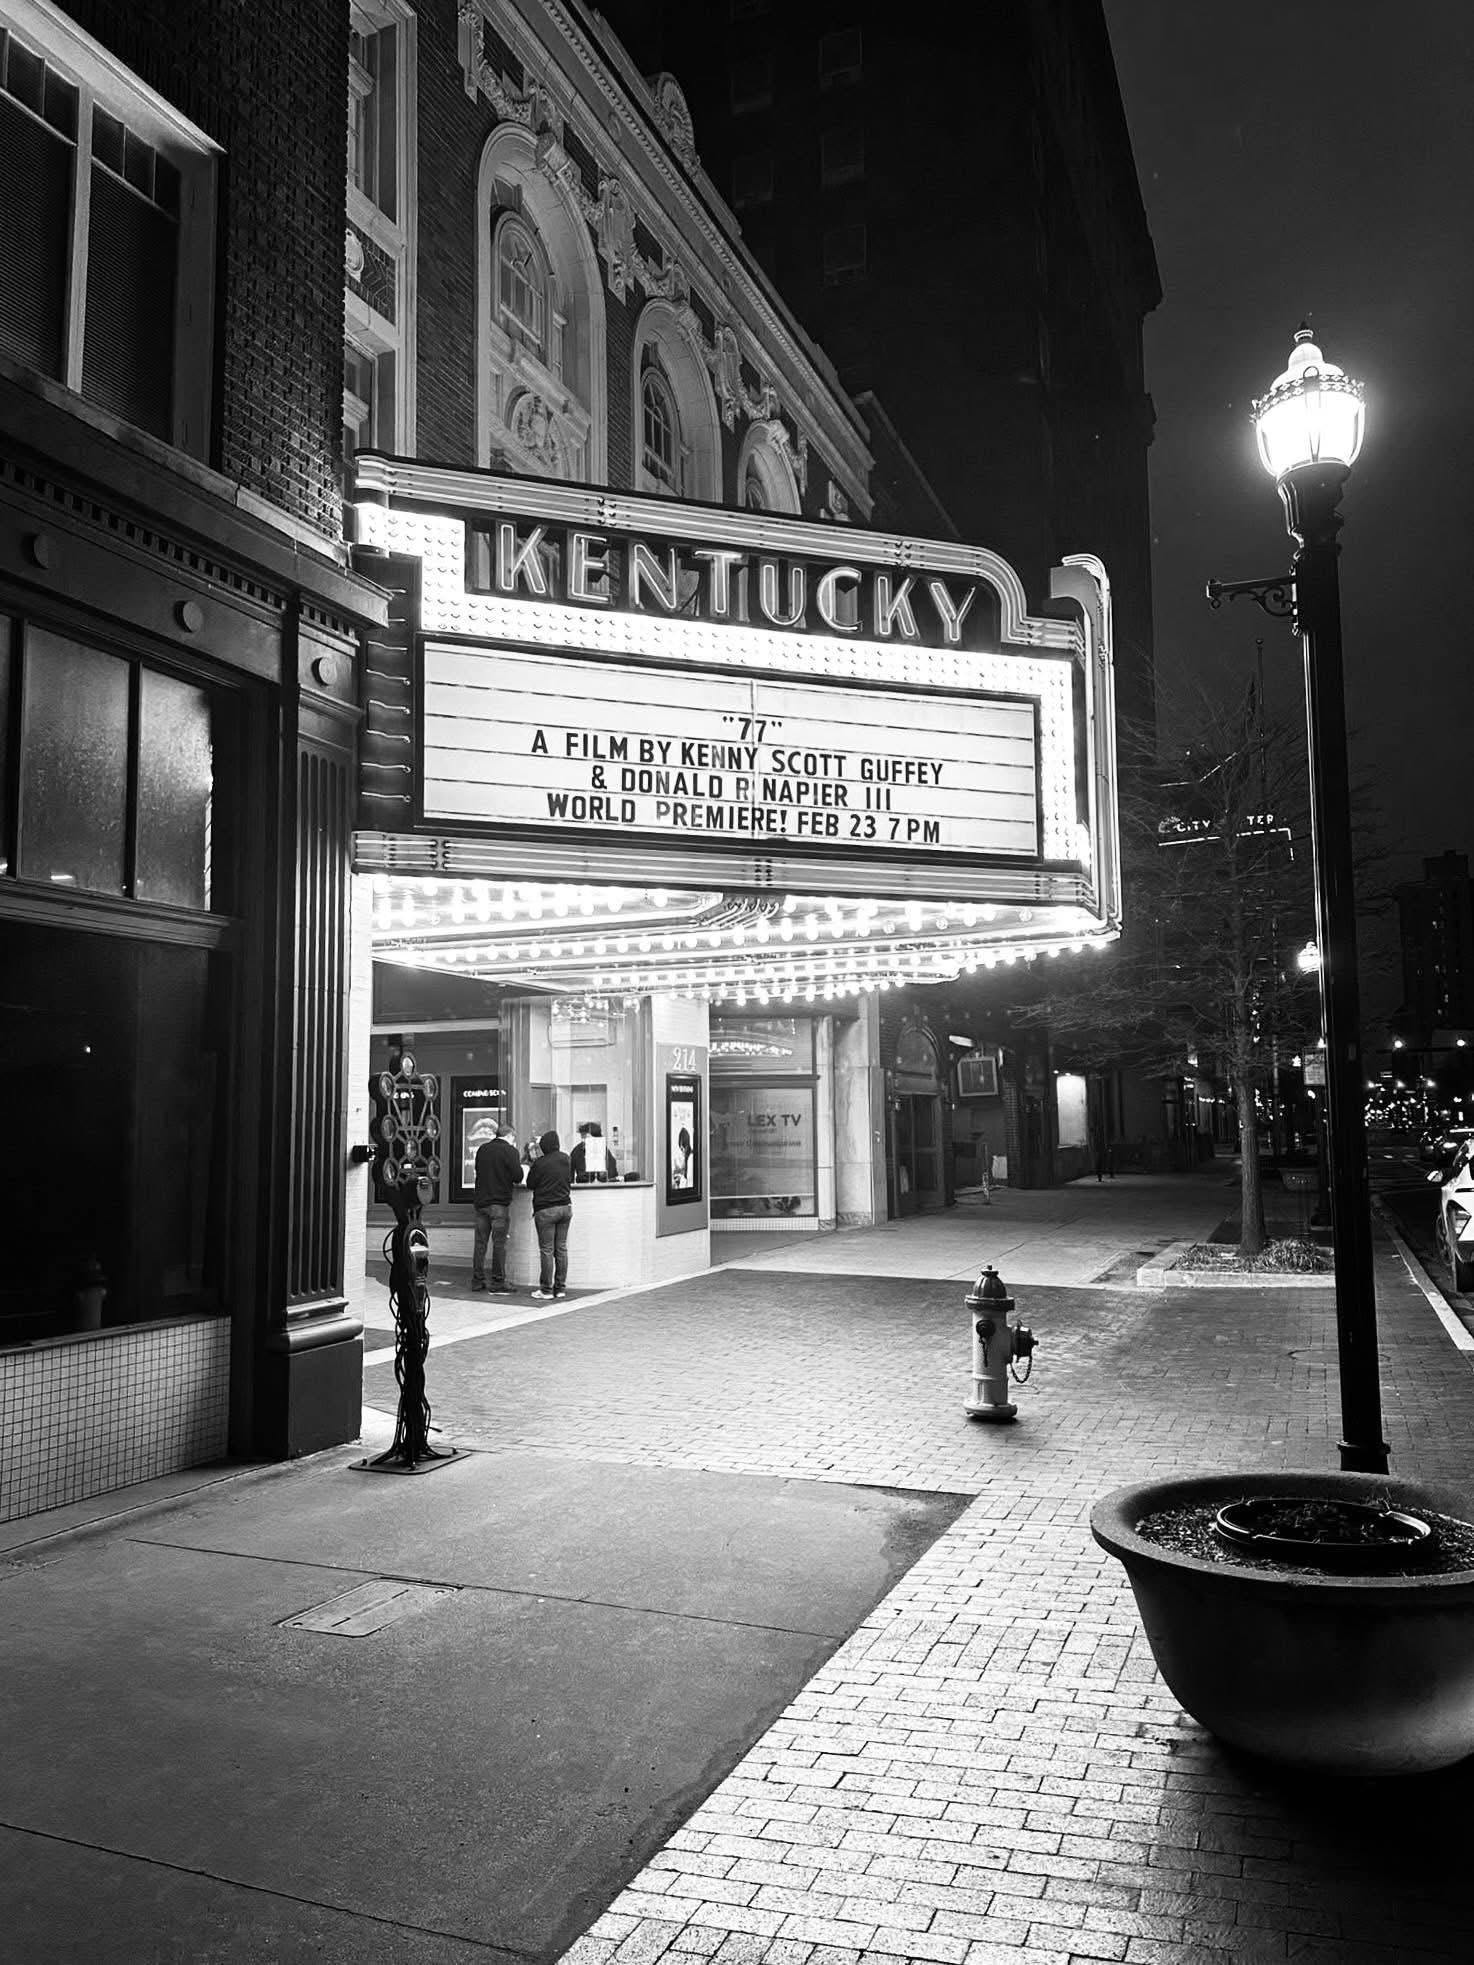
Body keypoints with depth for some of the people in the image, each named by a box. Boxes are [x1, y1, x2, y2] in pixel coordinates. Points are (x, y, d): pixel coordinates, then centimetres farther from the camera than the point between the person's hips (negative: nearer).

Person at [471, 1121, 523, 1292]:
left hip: (480, 1201, 5)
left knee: (480, 1242, 10)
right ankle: (498, 1283, -1)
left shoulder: (482, 1149, 10)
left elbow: (479, 1171, 17)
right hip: (499, 1202, -5)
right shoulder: (510, 1151, -7)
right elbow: (518, 1176, -12)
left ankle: (477, 1280, 13)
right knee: (499, 1243, -2)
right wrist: (516, 1181, 9)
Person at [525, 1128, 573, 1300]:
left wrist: (531, 1168, 14)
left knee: (547, 1250, -2)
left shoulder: (540, 1163, -12)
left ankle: (546, 1290, 0)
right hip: (565, 1207, 5)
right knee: (561, 1248, 9)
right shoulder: (566, 1159, 4)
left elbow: (530, 1184, 0)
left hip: (546, 1210, -5)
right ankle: (560, 1288, 12)